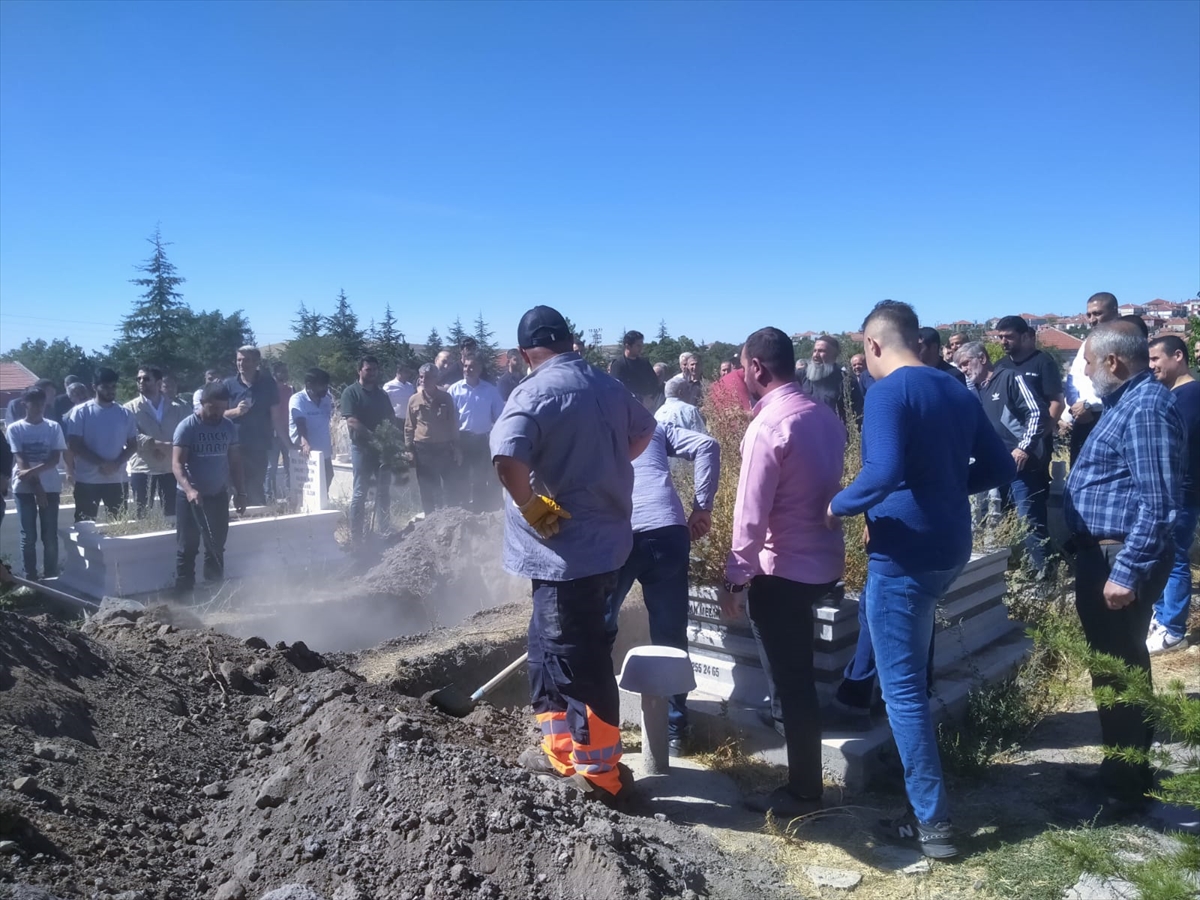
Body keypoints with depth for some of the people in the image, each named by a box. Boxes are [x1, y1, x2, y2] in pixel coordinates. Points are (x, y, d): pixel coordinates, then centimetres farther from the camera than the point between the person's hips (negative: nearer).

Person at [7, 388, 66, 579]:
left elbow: (55, 459, -2)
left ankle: (51, 578, 8)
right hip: (25, 488, -1)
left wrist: (32, 471, -18)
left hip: (50, 486, 1)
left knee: (50, 536, 2)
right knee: (28, 536, 0)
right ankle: (31, 579, 6)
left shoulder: (54, 427, 5)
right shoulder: (15, 429, 1)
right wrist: (36, 487, -14)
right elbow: (20, 460, -5)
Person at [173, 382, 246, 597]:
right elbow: (177, 463, -18)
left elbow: (235, 462, 10)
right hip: (190, 496, -4)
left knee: (217, 547, 11)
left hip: (218, 495, 5)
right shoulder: (187, 427, -12)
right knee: (187, 548, 2)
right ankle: (184, 595, 8)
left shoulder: (230, 428, 3)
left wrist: (241, 492, 4)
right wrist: (189, 489, -33)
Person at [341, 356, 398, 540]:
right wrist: (372, 435, -23)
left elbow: (392, 418, 18)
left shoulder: (382, 394, 15)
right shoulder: (351, 392, -5)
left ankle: (385, 532, 19)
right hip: (362, 447, -6)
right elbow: (351, 421, -15)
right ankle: (356, 535, 2)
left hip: (383, 447, 6)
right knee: (359, 492, -3)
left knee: (384, 491, 10)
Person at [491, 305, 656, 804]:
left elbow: (507, 457, -33)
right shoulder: (608, 386, 8)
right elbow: (644, 430, 28)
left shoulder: (537, 391, -17)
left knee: (578, 659, 3)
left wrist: (532, 508, -19)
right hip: (606, 538, 8)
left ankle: (599, 771, 14)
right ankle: (562, 748, 31)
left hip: (565, 548, -8)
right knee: (550, 646, 21)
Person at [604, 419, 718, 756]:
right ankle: (675, 733, 20)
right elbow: (707, 446, 10)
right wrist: (702, 507, 9)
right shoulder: (653, 427, 26)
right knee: (670, 637, 12)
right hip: (668, 533, 1)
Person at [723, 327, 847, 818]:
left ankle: (803, 792, 17)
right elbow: (823, 482, 10)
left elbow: (751, 514, -21)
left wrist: (734, 578, -13)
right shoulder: (824, 414, 5)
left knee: (791, 681, 4)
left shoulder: (767, 426, -20)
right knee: (799, 673, 26)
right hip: (825, 559, 8)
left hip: (783, 569, -8)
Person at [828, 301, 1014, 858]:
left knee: (903, 688, 1)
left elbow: (883, 473, -30)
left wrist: (838, 506, -14)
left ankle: (933, 822, 8)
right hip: (949, 547, 8)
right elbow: (1000, 467, 13)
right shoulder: (956, 391, 9)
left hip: (905, 552, -8)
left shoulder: (887, 393, -16)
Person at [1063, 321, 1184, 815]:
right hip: (1102, 553, 11)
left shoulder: (1147, 409, -19)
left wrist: (1126, 573, -26)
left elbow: (1158, 505, -25)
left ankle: (1125, 787, 13)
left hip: (1121, 559, -11)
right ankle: (1123, 769, 32)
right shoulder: (1126, 402, 14)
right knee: (1114, 664, 19)